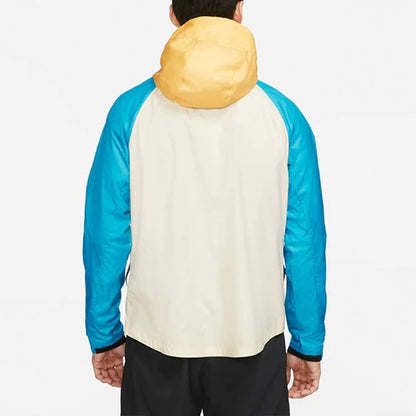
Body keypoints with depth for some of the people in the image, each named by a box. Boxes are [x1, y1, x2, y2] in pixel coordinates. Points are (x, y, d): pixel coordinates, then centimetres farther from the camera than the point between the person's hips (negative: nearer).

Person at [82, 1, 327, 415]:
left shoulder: (130, 111, -9)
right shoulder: (283, 115, -8)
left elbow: (105, 236, -6)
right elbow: (305, 242, -6)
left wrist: (105, 334, 6)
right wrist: (308, 344, 5)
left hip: (156, 337, 0)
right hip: (253, 338, 0)